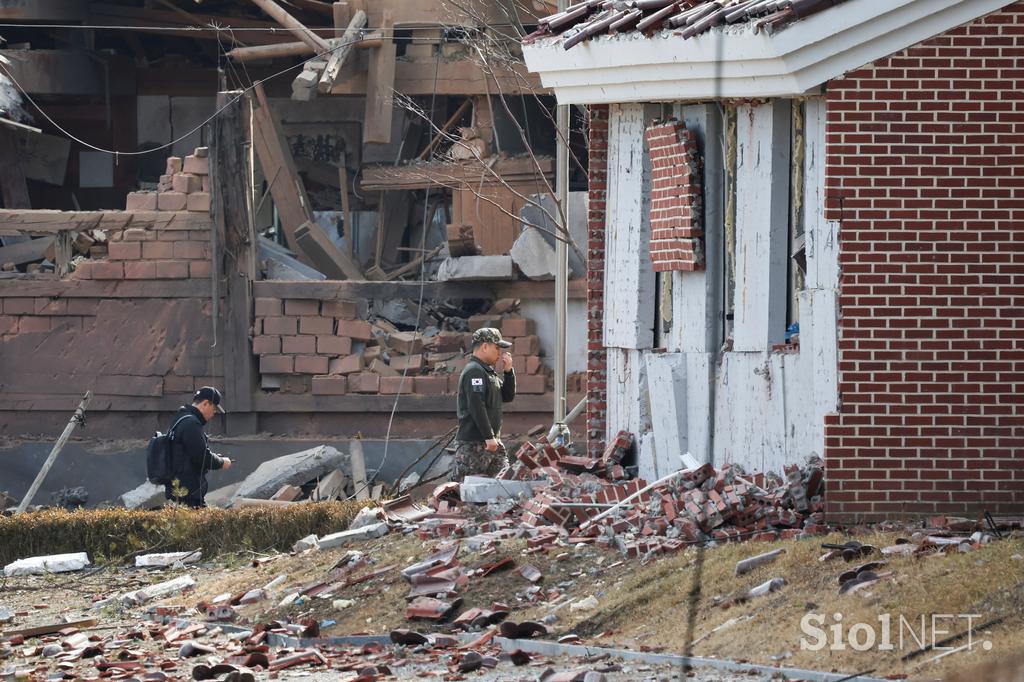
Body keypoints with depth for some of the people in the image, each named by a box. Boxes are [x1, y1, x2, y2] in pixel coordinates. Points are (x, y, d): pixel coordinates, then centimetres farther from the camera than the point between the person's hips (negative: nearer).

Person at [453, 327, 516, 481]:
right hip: (473, 443, -10)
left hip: (491, 441, 10)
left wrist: (508, 371, 7)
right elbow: (476, 407, -21)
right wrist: (489, 437, -23)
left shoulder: (488, 371, 18)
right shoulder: (474, 372, -13)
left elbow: (508, 397, 21)